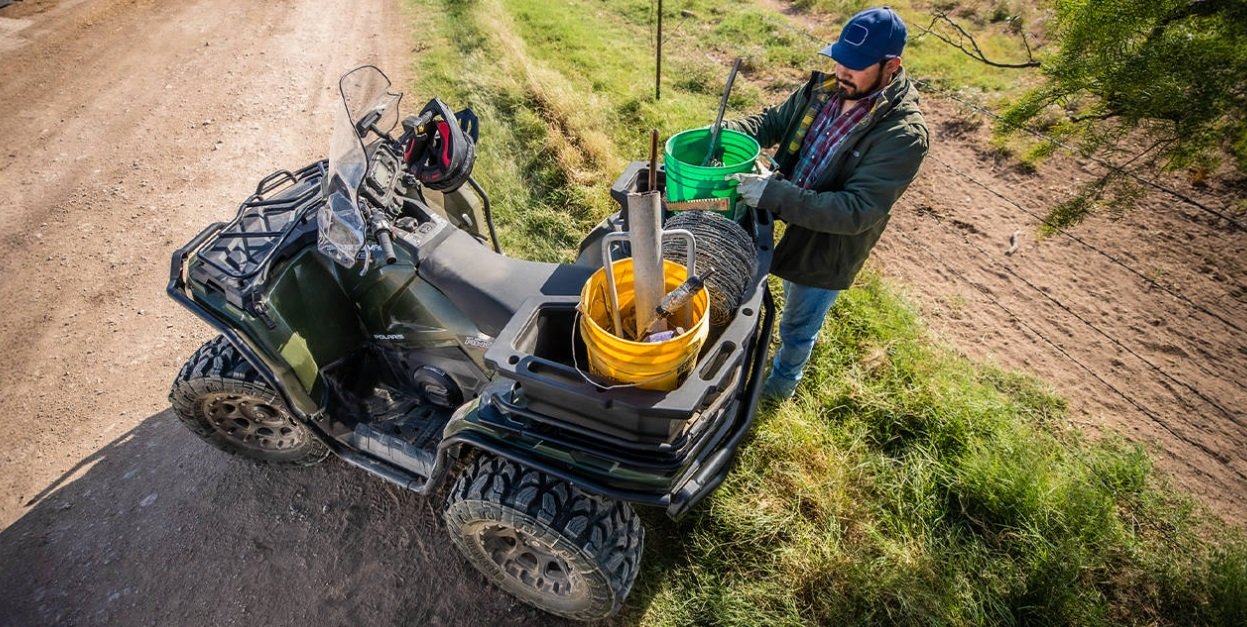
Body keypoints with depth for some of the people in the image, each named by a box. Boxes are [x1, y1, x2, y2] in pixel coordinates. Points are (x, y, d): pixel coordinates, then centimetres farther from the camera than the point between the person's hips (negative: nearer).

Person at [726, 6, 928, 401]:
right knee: (795, 300, 31)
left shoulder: (903, 136, -29)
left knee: (797, 326, 19)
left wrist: (774, 195, -40)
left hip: (827, 251, -5)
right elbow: (774, 120, 3)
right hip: (791, 228, 5)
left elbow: (856, 211, -33)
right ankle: (807, 332, 63)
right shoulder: (824, 88, -10)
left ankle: (782, 381, 47)